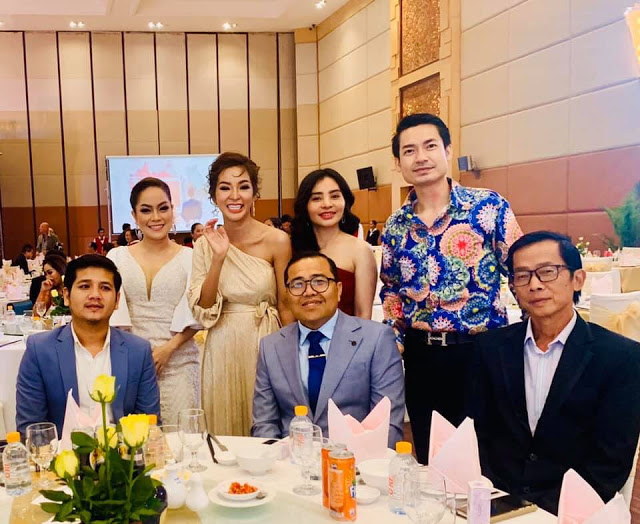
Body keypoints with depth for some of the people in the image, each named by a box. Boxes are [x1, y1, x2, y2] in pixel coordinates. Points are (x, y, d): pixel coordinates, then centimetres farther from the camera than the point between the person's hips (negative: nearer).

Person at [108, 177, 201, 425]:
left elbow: (195, 315, 0)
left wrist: (168, 348, -11)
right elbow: (112, 311, 4)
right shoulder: (118, 256, 7)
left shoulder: (189, 258, 2)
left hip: (178, 362, -1)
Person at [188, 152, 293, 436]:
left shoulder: (276, 241, -8)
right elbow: (202, 310, -5)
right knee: (225, 430, 13)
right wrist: (218, 258, -15)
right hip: (222, 350, 2)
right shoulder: (205, 244, 0)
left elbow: (286, 306, -2)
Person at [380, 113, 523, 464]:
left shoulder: (489, 207, -6)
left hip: (482, 352, -3)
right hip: (421, 356, 4)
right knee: (429, 459, 16)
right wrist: (394, 342, 5)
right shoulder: (396, 225, 5)